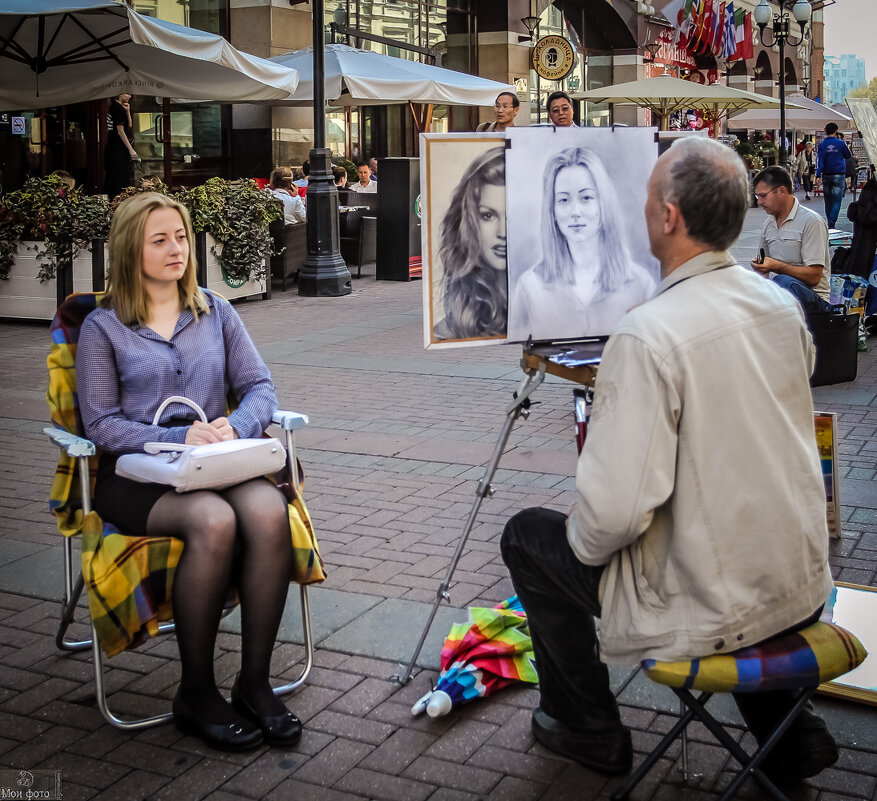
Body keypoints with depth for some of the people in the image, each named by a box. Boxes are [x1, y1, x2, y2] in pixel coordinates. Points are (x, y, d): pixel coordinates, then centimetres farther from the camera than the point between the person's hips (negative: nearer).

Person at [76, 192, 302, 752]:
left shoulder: (216, 312, 16)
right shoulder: (102, 327, 6)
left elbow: (260, 387, 9)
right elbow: (101, 423, -3)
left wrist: (233, 426, -14)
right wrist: (178, 438, -18)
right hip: (136, 475, -3)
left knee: (269, 511, -31)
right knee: (214, 521, -35)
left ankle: (255, 681, -18)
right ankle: (196, 695, -18)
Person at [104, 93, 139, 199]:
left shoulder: (113, 107, 15)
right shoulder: (118, 108, -14)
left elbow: (129, 126, 14)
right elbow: (120, 131, -18)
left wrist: (127, 111, 2)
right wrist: (131, 149, -17)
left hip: (111, 147, 10)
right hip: (118, 149, -10)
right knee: (122, 178, -9)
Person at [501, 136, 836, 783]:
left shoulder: (648, 335, -26)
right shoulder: (782, 305, -2)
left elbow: (618, 509, -28)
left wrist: (583, 540, -7)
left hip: (707, 610, -7)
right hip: (803, 588, 7)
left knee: (529, 537, 12)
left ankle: (588, 728, 27)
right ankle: (788, 732, 33)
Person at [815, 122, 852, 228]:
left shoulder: (821, 145, -1)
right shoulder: (840, 143, -6)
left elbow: (819, 160, -9)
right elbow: (848, 155, 8)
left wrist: (818, 175, -13)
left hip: (826, 176, 3)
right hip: (839, 176, -3)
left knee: (828, 200, 13)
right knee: (837, 200, -5)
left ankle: (829, 222, 20)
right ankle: (831, 223, -19)